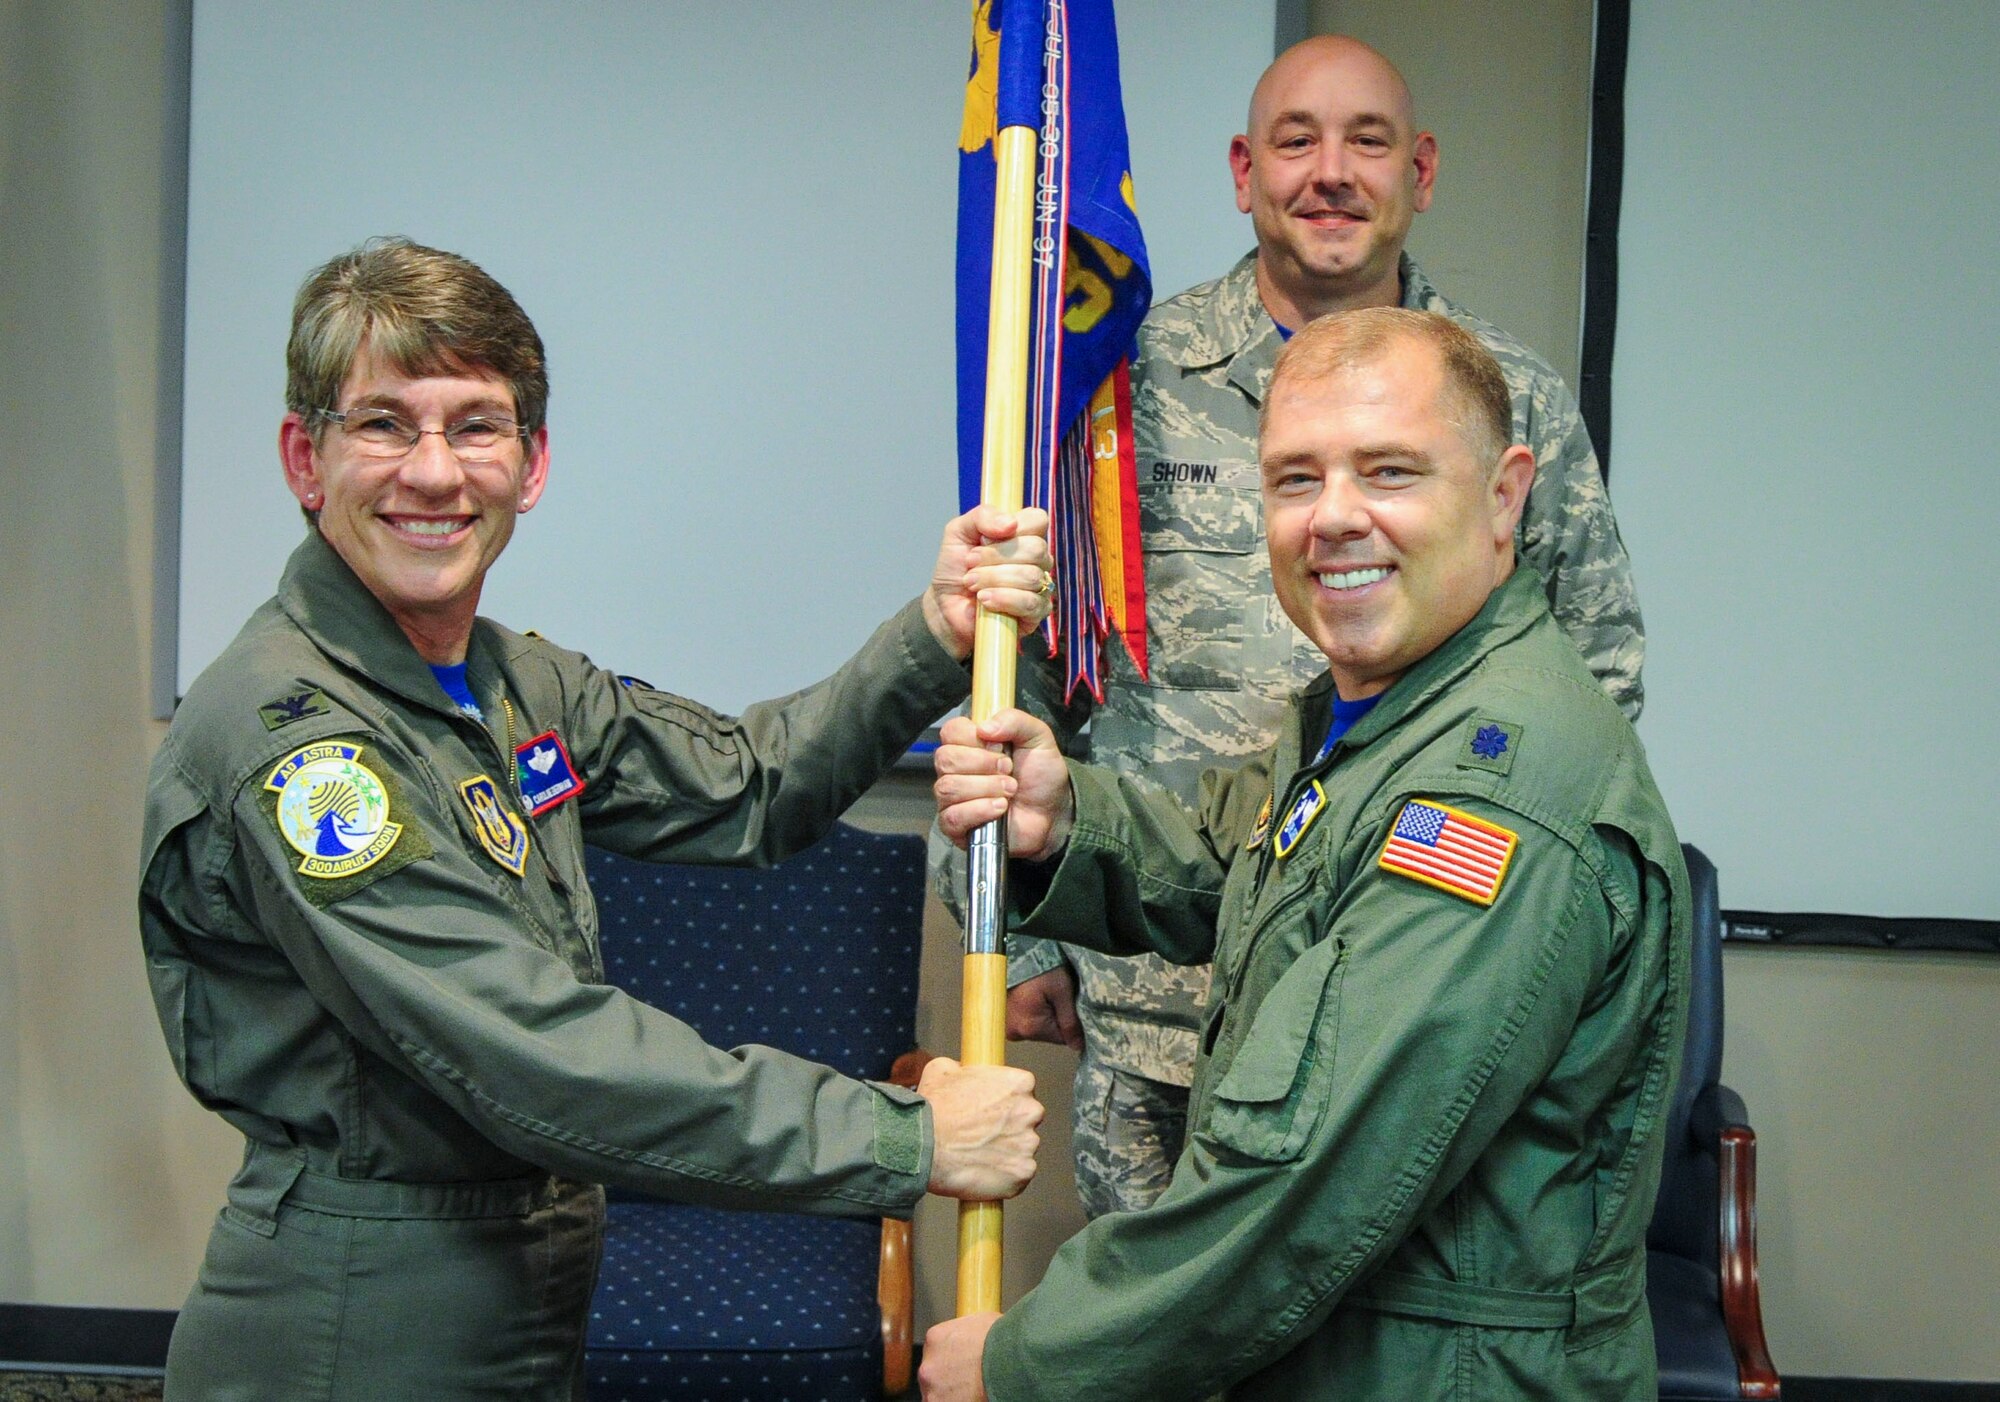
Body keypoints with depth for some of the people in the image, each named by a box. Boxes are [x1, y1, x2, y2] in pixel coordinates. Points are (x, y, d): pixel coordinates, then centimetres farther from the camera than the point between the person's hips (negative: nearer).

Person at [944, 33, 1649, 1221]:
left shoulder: (1517, 404, 7)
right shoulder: (1131, 379, 3)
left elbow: (1604, 671, 13)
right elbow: (1017, 668, 7)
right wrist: (1018, 931, 4)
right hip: (1161, 1002, 0)